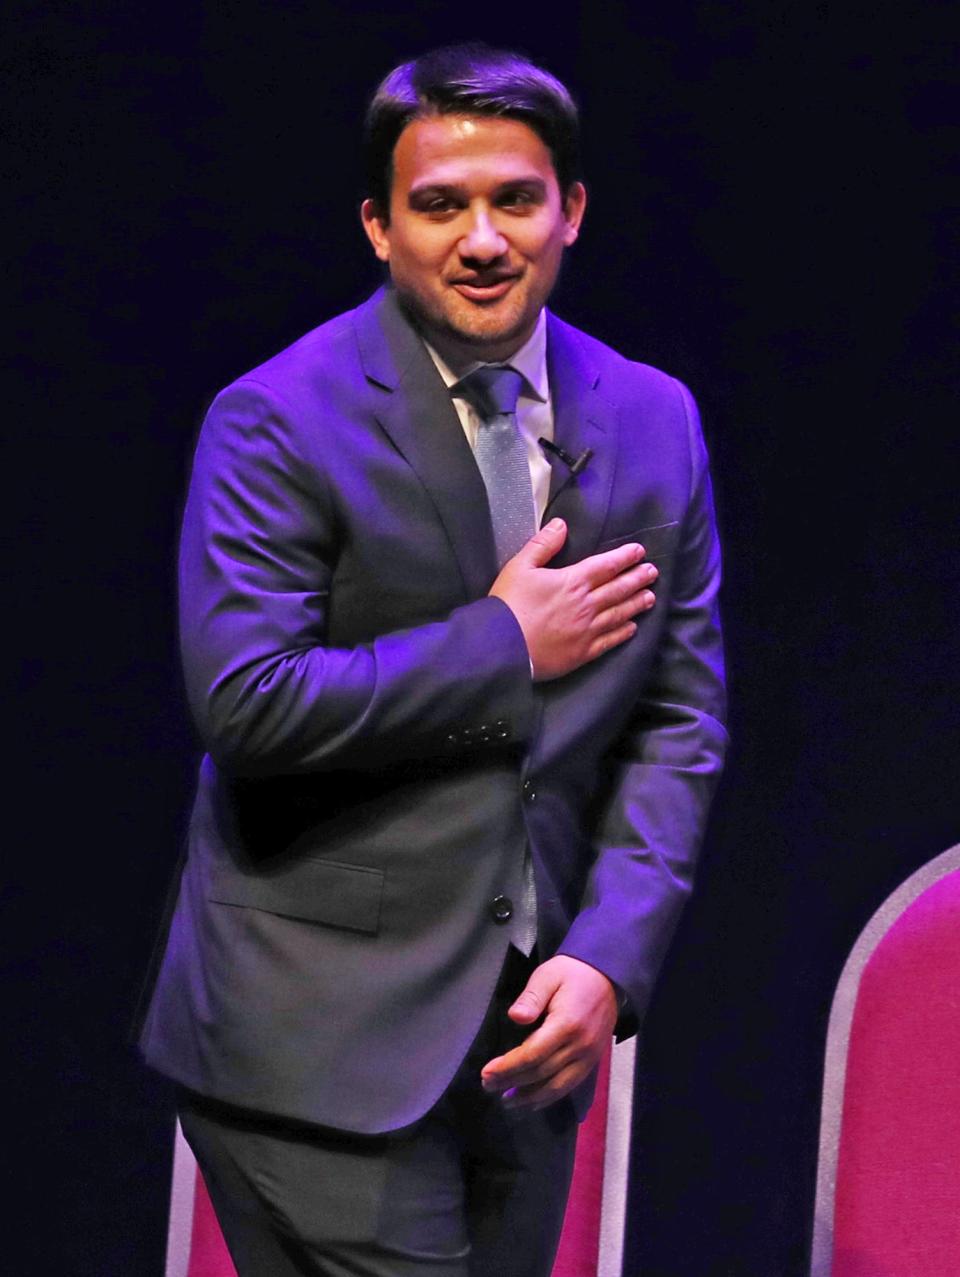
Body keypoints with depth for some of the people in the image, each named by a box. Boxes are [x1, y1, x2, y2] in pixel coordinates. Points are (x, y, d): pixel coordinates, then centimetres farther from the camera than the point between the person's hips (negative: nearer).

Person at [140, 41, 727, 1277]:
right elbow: (245, 701, -20)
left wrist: (610, 953, -7)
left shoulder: (651, 422, 6)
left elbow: (681, 714, 5)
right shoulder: (279, 421, -10)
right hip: (322, 1037, -5)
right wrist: (504, 647, -14)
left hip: (528, 1026, 5)